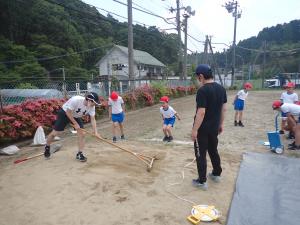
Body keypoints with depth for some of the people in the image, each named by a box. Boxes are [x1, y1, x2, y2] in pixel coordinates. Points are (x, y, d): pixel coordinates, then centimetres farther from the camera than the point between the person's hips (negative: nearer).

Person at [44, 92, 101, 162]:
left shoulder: (91, 106, -21)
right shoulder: (76, 100, -38)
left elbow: (92, 119, -18)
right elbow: (68, 112, -28)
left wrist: (95, 132, -27)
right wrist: (75, 124, -25)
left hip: (76, 116, 5)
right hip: (64, 113, -5)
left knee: (82, 134, -8)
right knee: (55, 133, 3)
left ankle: (79, 154, 5)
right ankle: (47, 147, 33)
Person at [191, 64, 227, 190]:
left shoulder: (203, 90, -21)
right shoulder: (221, 89, 3)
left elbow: (201, 112, -25)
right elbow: (224, 109, 9)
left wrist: (194, 130, -19)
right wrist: (221, 124, 19)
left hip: (203, 128, -8)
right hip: (215, 128, 8)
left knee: (200, 154, 5)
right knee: (213, 150, 23)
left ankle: (202, 181, 16)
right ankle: (217, 174, 39)